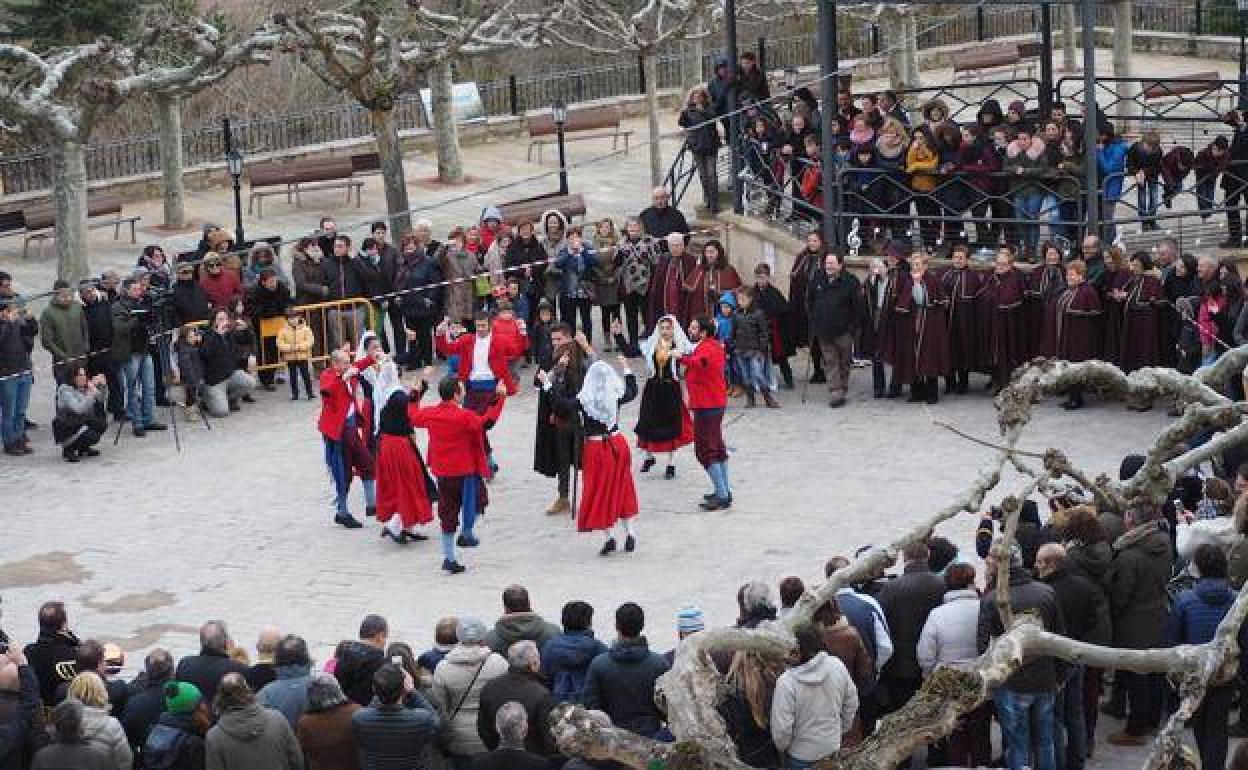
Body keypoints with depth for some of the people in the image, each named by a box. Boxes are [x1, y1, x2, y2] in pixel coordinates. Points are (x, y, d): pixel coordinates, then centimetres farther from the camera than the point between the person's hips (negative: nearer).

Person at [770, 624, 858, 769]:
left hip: (800, 754, -4)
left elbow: (782, 728, -25)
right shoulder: (837, 666, -15)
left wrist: (781, 747, -4)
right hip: (832, 747, 4)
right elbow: (851, 703, 0)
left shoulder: (786, 682, -29)